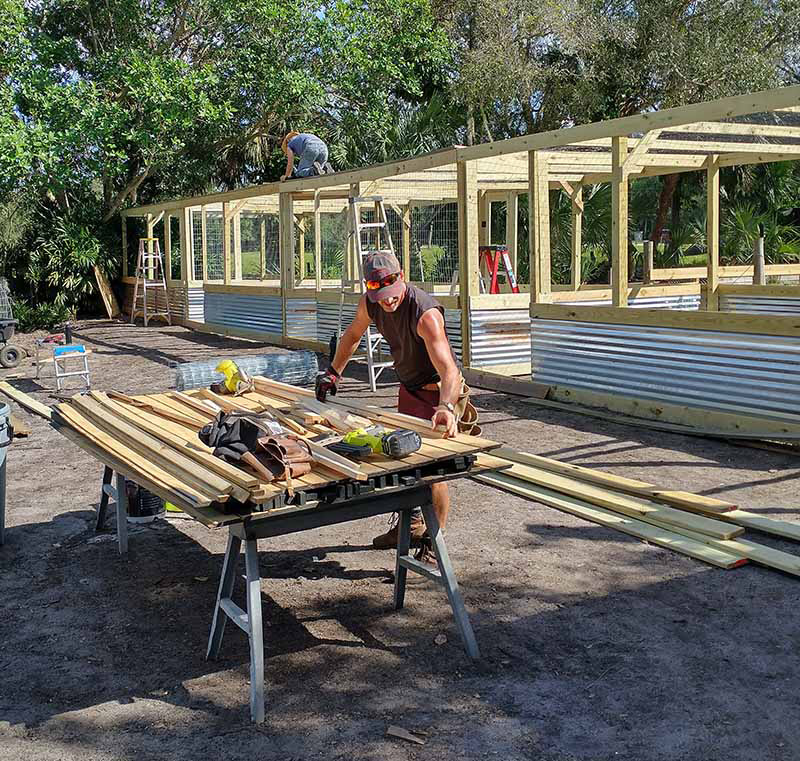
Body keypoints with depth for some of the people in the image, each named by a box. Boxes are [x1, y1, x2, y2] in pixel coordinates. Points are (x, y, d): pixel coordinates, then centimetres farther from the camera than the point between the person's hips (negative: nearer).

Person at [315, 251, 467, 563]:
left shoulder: (425, 313, -36)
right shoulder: (370, 304, -12)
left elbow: (449, 370, -47)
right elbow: (352, 335, 11)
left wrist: (446, 407, -63)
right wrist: (333, 372, 11)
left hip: (438, 391, -8)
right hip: (408, 387, 8)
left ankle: (433, 543, 2)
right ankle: (411, 525, 39)